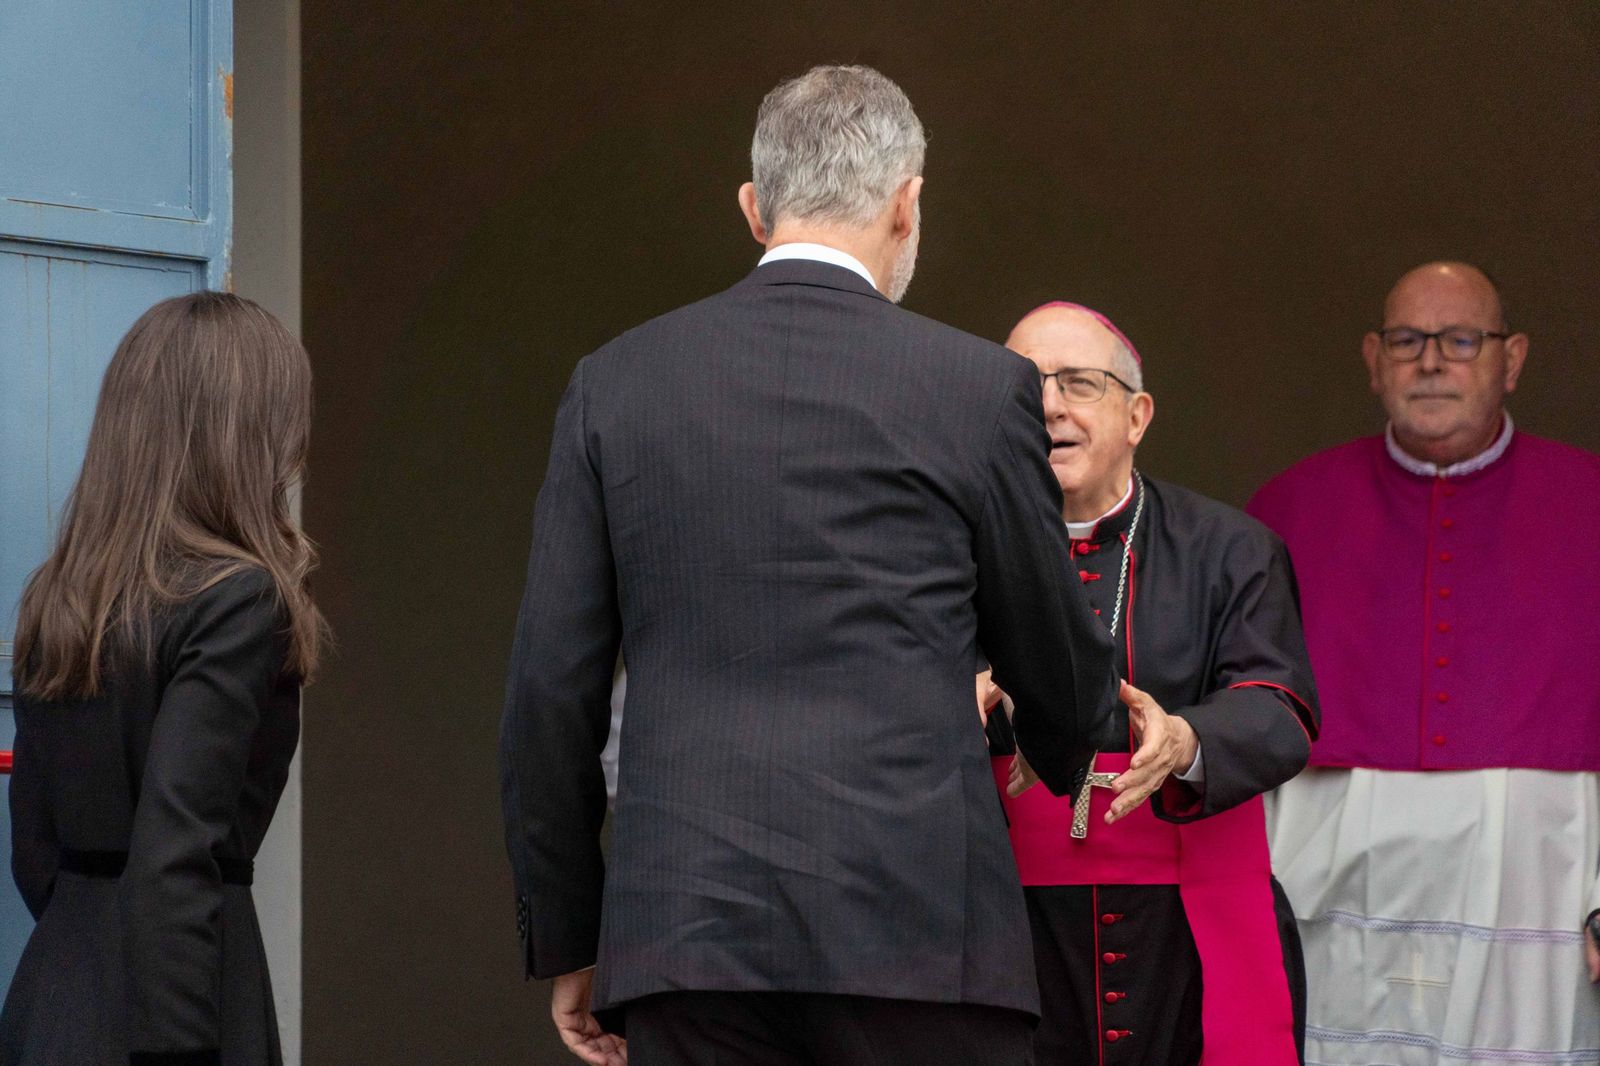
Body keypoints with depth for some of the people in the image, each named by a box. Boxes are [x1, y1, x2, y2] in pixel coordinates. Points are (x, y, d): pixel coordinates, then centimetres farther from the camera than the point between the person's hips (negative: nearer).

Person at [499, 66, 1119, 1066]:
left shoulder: (615, 382, 9)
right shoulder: (980, 386, 2)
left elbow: (551, 692, 8)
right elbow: (1060, 673, 15)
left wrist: (568, 944, 16)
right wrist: (1072, 753, 38)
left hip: (683, 932, 3)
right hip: (917, 925, -2)